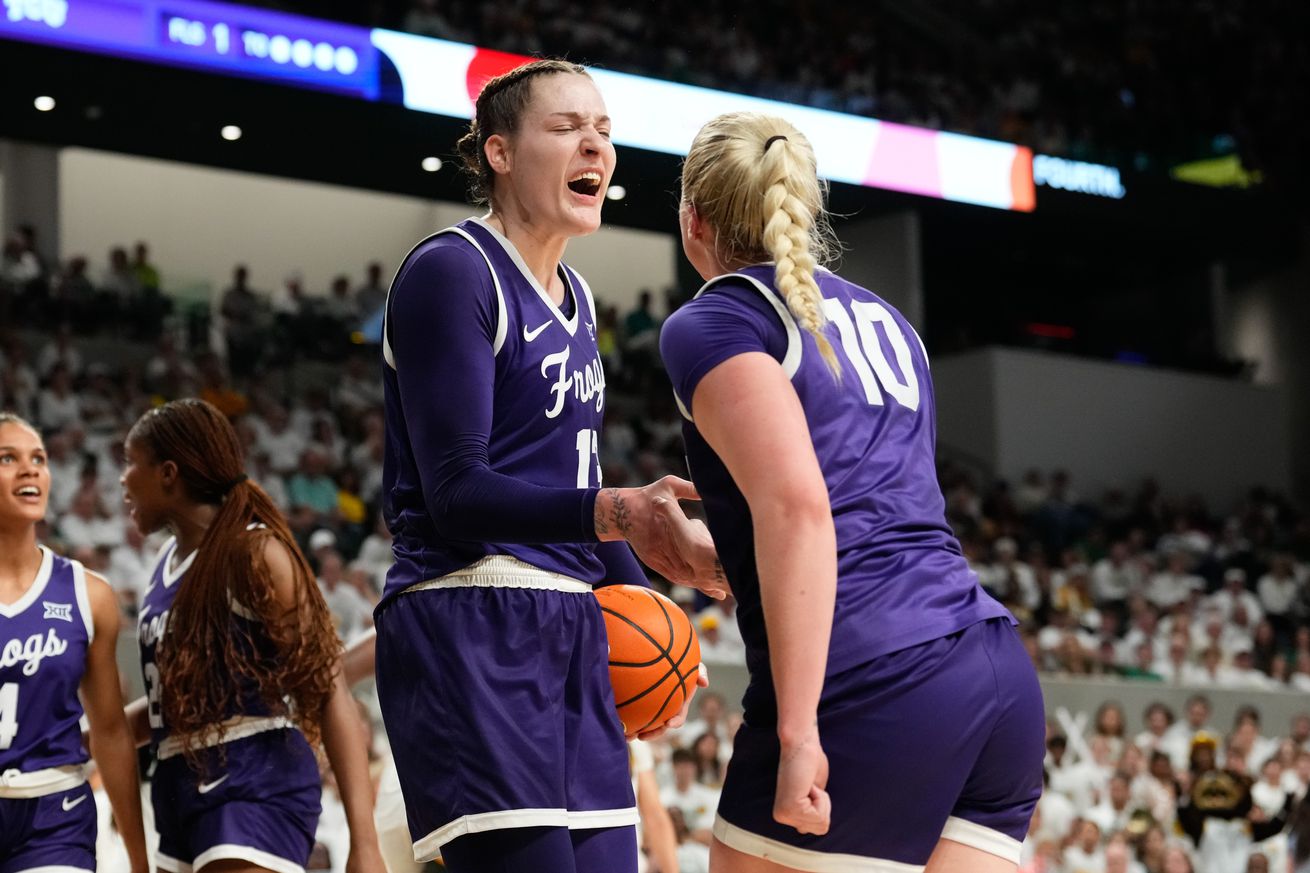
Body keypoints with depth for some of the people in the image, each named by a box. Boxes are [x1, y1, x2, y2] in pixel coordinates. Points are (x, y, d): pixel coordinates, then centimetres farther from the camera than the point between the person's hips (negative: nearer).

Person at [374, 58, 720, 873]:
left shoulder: (575, 297, 18)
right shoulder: (450, 272, -9)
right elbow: (456, 492, -17)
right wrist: (620, 514, -30)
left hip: (574, 631, 9)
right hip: (470, 630, -9)